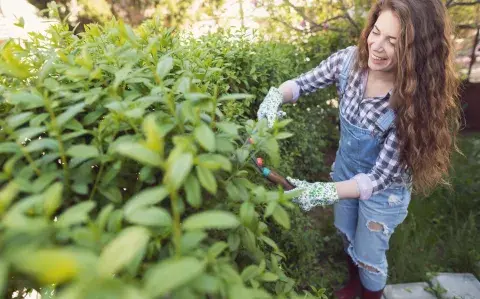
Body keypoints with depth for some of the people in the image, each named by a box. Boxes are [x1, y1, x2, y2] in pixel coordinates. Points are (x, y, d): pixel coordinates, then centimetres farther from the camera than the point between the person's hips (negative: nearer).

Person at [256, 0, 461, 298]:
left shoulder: (414, 102, -33)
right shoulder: (350, 59, -21)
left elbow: (380, 178, -30)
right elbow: (301, 83, -8)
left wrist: (324, 191, -40)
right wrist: (275, 97, -29)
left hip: (383, 191, -5)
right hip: (344, 169, 5)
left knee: (370, 256, 18)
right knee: (348, 237, 29)